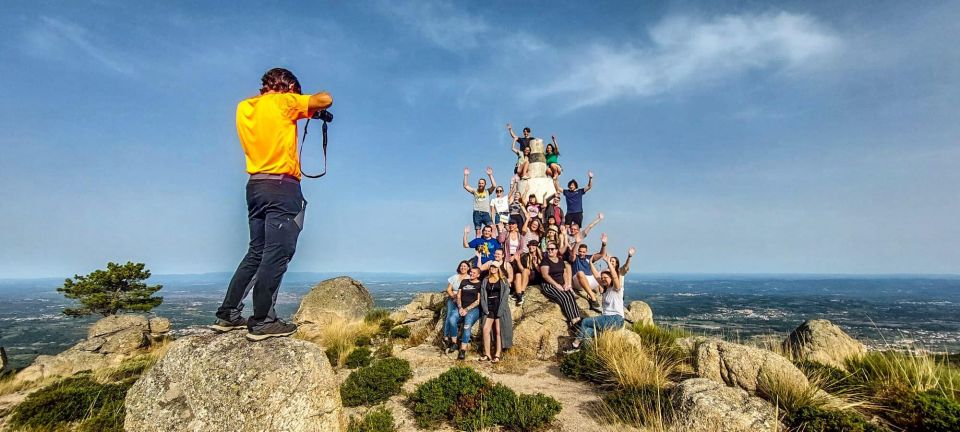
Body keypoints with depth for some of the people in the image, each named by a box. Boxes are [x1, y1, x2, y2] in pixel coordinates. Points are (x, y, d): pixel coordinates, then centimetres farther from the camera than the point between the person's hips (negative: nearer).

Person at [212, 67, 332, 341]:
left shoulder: (244, 107, 14)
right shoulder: (283, 102, -4)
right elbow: (326, 99, -9)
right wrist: (310, 105, 12)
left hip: (256, 186, 7)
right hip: (282, 187, -7)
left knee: (256, 252, 15)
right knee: (276, 255, -4)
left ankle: (228, 315, 18)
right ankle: (262, 322, -1)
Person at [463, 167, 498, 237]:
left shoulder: (487, 191, 10)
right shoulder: (475, 191, 13)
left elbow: (494, 186, -6)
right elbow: (465, 186, 6)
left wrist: (490, 175, -8)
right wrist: (465, 175, -1)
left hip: (486, 213, 0)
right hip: (477, 213, 0)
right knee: (478, 232, 2)